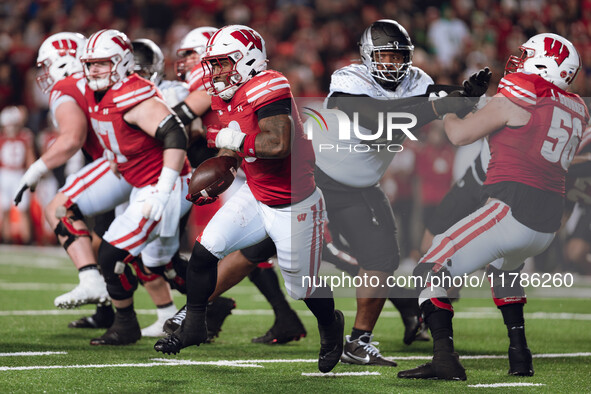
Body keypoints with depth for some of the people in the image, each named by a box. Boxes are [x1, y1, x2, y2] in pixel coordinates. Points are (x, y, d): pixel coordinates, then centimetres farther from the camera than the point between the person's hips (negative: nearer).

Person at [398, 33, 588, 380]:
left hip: (511, 210, -8)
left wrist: (447, 111, 17)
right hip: (549, 225, 8)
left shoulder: (517, 100, -6)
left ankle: (445, 356, -21)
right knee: (504, 267, 37)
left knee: (432, 272, -4)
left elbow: (460, 135, -5)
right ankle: (520, 356, 27)